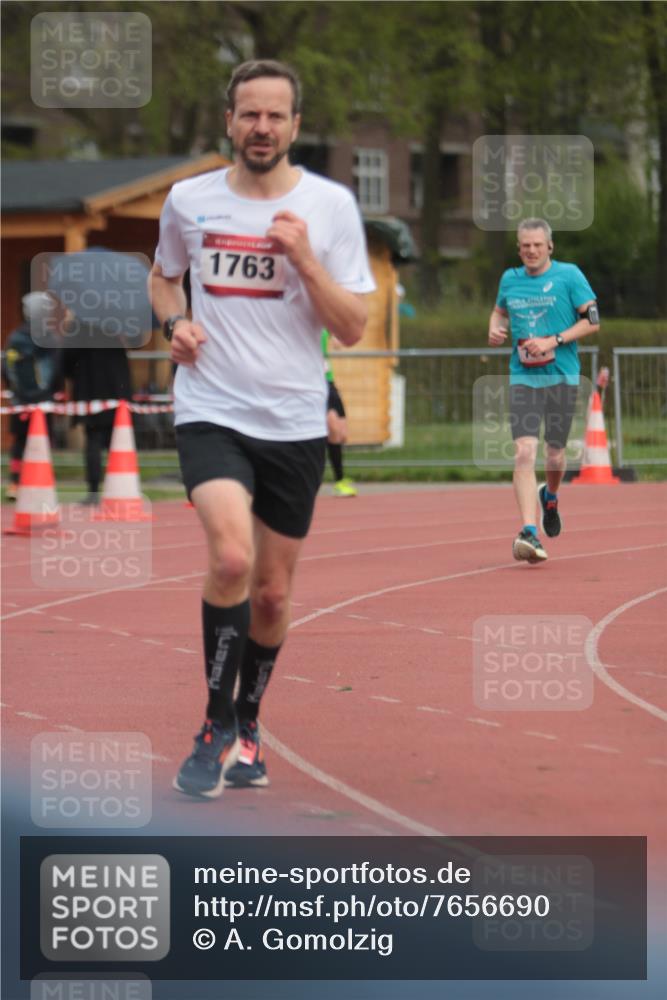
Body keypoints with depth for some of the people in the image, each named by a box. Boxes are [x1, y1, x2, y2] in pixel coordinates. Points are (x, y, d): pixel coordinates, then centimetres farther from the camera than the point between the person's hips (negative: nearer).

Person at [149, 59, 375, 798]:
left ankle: (247, 725, 32)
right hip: (210, 412, -1)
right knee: (231, 556, -24)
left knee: (272, 594, 9)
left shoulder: (329, 205, -2)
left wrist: (305, 260, -17)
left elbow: (353, 328, -3)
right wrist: (174, 323, 2)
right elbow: (163, 276, 23)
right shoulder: (189, 201, 2)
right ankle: (217, 726, -9)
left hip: (294, 424, 1)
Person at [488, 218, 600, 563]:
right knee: (524, 452, -15)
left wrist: (554, 341, -15)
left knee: (554, 455, 8)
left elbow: (592, 321, -4)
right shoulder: (510, 279, 8)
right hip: (522, 377, 1)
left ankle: (550, 497, 44)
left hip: (562, 376, -1)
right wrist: (494, 330, 4)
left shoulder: (569, 275, -3)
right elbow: (499, 311, 27)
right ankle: (528, 532, -21)